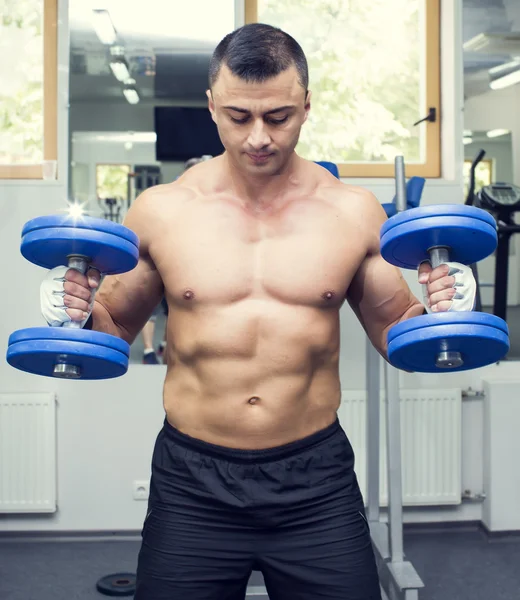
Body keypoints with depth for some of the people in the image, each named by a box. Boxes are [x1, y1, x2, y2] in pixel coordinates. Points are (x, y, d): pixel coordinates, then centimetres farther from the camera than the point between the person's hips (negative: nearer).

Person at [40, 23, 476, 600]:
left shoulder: (352, 211, 0)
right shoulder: (160, 211, -1)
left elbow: (393, 333, 10)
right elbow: (116, 329, 10)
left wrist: (436, 312, -10)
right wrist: (80, 316, -11)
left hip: (316, 479, 1)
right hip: (192, 485, 0)